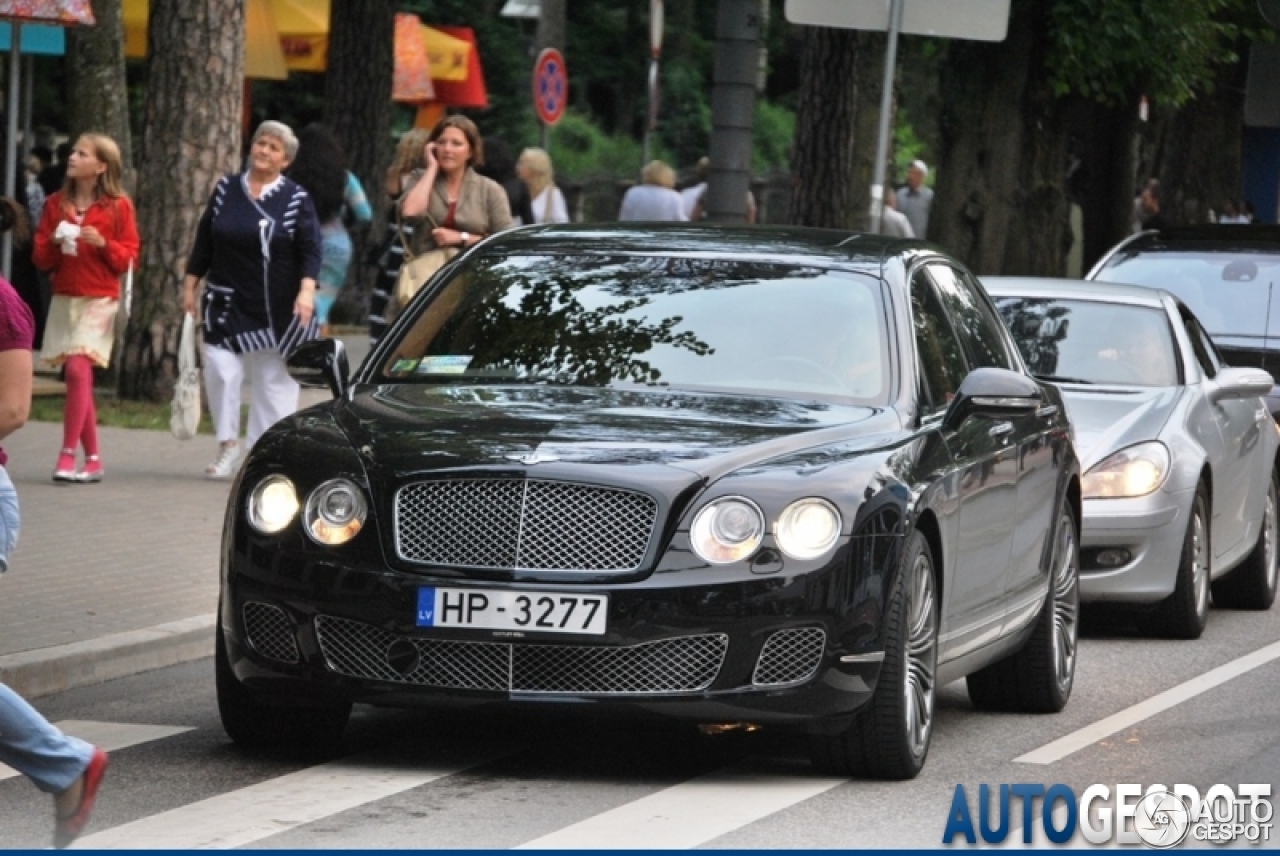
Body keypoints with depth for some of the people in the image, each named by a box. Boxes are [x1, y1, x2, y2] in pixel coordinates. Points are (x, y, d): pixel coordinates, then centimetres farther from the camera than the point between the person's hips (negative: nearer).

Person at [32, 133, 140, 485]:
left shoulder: (118, 206, -1)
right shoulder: (56, 204, 10)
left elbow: (128, 258, -1)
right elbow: (40, 258, 11)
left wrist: (103, 244, -17)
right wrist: (53, 243, -9)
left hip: (98, 300, -5)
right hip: (63, 298, 5)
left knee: (78, 369, -19)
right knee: (78, 377, 4)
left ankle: (67, 455, -15)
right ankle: (93, 459, 11)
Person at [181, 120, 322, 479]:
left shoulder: (296, 199, -1)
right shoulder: (226, 189, 7)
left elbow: (310, 250, -7)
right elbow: (204, 243, 13)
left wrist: (307, 290, -21)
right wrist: (190, 286, 11)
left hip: (277, 311, -1)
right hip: (227, 304, 1)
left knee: (273, 381, 4)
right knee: (220, 371, -12)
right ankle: (227, 444, 1)